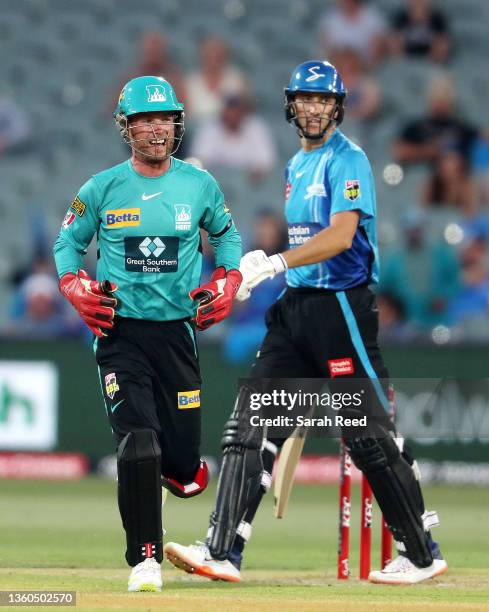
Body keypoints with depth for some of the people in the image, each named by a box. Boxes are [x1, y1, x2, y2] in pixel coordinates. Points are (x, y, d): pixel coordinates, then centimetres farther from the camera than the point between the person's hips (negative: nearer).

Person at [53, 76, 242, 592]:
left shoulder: (199, 185, 4)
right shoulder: (102, 189, 0)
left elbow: (226, 235, 20)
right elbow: (68, 243, 12)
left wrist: (226, 283, 3)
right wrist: (77, 288, -6)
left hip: (176, 331, 2)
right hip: (120, 332, -2)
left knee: (185, 470, 3)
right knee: (138, 443, -16)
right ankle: (145, 559, -6)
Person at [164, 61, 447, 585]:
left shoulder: (347, 161, -9)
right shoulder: (296, 166, 18)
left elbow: (341, 236, -23)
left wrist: (276, 263, -31)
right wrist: (262, 261, 9)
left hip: (341, 305, -8)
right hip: (295, 306, 8)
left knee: (368, 433, -4)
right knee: (249, 422, -3)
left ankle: (422, 555, 8)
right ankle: (222, 551, -7)